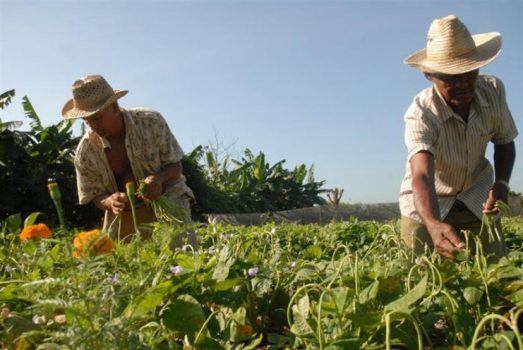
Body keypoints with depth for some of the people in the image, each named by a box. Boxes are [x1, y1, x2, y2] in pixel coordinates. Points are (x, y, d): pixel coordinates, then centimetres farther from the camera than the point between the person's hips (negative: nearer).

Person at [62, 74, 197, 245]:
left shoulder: (151, 122, -17)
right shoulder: (85, 150, -12)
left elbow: (175, 166, -9)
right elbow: (96, 196, -3)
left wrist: (159, 178, -31)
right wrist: (110, 201, -27)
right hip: (124, 215, 2)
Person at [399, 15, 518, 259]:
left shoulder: (493, 90, -18)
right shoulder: (421, 114, -31)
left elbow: (504, 142, 1)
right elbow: (421, 176, -45)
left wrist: (502, 183, -16)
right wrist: (434, 225, -64)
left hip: (477, 198, 3)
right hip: (425, 205, -3)